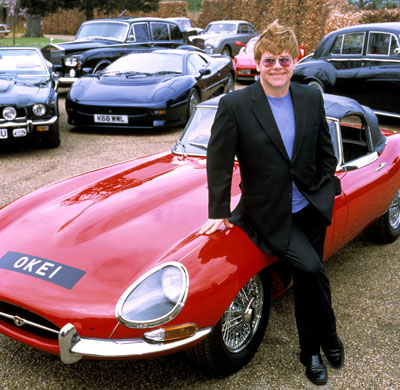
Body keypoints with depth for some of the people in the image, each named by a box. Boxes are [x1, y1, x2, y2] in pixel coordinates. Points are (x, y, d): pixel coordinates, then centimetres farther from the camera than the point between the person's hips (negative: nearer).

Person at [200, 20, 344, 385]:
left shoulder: (311, 99, -1)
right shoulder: (234, 105, -14)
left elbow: (325, 151, 11)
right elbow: (218, 161, -9)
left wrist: (326, 191, 4)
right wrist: (219, 213, -7)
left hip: (311, 208, 4)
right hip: (269, 215, -4)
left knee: (305, 281, 13)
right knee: (310, 269, -18)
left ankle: (310, 351, 36)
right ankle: (328, 335, 12)